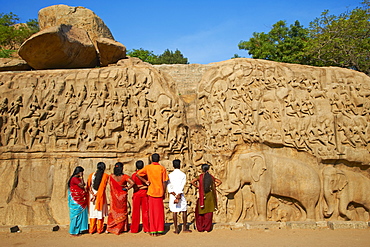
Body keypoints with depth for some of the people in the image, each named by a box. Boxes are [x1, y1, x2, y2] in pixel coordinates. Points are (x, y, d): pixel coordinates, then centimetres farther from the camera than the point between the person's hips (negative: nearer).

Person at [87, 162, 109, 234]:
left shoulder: (91, 175, 3)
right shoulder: (105, 176, -6)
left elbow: (88, 186, -3)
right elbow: (102, 187, -13)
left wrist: (93, 194, -8)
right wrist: (96, 195, -12)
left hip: (92, 195, 3)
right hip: (101, 196, -3)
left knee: (92, 212, 11)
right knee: (100, 211, 8)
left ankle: (92, 229, 15)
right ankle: (99, 229, 13)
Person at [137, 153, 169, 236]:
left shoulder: (147, 167, 0)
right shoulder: (162, 168, -1)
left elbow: (137, 174, -6)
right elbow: (164, 182, -2)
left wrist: (145, 181, 1)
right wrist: (164, 193, 7)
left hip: (151, 192, 1)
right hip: (159, 192, 0)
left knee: (152, 211, 6)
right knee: (159, 211, 8)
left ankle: (153, 231, 8)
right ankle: (159, 231, 10)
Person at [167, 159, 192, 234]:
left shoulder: (170, 175, 1)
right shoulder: (183, 175, -4)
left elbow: (169, 187, -7)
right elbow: (181, 187, -12)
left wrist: (175, 196, -10)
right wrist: (178, 196, -14)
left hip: (173, 196, 1)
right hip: (181, 195, -1)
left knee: (174, 212, 4)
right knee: (184, 211, 13)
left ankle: (176, 229, 5)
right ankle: (185, 228, 17)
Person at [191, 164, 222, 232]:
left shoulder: (200, 177, -5)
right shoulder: (211, 177, 3)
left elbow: (192, 182, -17)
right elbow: (219, 182, 7)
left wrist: (197, 187, -4)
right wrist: (213, 187, 6)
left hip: (202, 196, -2)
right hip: (210, 195, 2)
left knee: (200, 211, 9)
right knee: (209, 212, 9)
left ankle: (200, 227, 10)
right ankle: (208, 227, 10)